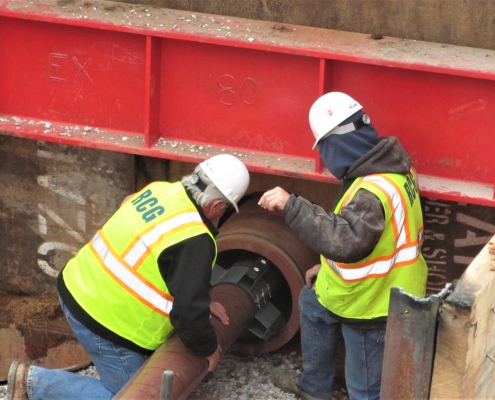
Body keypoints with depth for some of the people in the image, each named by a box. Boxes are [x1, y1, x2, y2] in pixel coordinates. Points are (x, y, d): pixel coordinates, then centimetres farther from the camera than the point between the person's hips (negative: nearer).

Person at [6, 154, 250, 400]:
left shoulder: (160, 190, 0)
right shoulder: (194, 243, -25)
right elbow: (188, 314, -23)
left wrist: (201, 303, 17)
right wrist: (209, 349, -4)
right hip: (105, 322, -9)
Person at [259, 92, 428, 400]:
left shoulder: (373, 192, -33)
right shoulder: (390, 164, 0)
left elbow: (346, 240, -47)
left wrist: (291, 205, -42)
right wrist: (329, 267, 18)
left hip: (374, 303, -11)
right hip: (375, 286, 11)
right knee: (313, 302, 32)